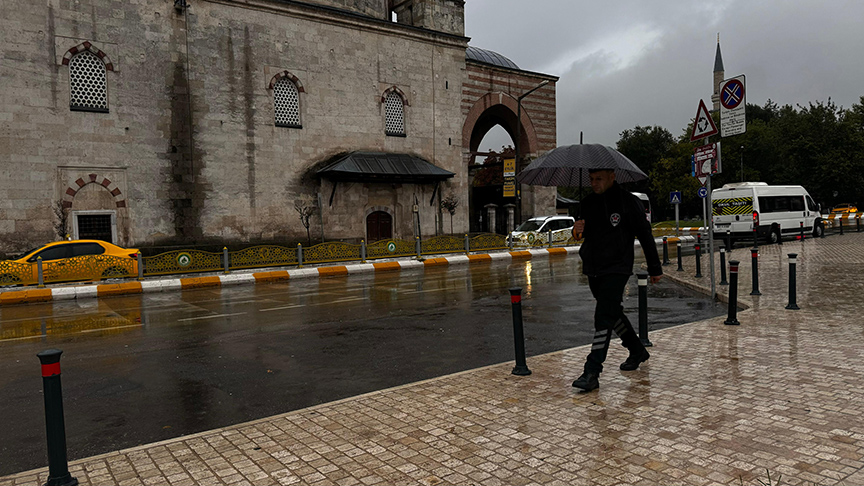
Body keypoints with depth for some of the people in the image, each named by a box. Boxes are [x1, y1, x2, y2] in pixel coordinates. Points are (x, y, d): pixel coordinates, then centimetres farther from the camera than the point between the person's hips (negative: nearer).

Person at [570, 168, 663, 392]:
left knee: (604, 317, -14)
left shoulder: (628, 201, -8)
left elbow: (645, 235, -2)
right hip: (593, 269, 7)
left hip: (616, 270, -7)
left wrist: (654, 268, 2)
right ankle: (637, 351, 41)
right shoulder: (588, 202, 8)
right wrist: (576, 230, -7)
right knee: (613, 313, 19)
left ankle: (592, 373, -14)